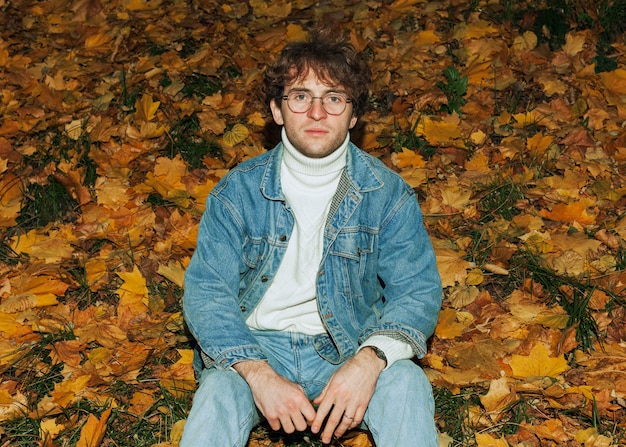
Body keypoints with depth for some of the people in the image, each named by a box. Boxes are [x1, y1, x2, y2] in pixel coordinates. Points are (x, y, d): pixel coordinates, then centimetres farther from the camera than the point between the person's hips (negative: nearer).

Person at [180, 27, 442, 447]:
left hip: (349, 348, 1)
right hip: (255, 347, 0)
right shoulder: (239, 189, -4)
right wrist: (258, 373, -25)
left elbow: (418, 290, -6)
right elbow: (206, 290, -7)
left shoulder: (387, 192, -4)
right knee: (219, 393, -31)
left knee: (407, 383, -29)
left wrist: (369, 360, -27)